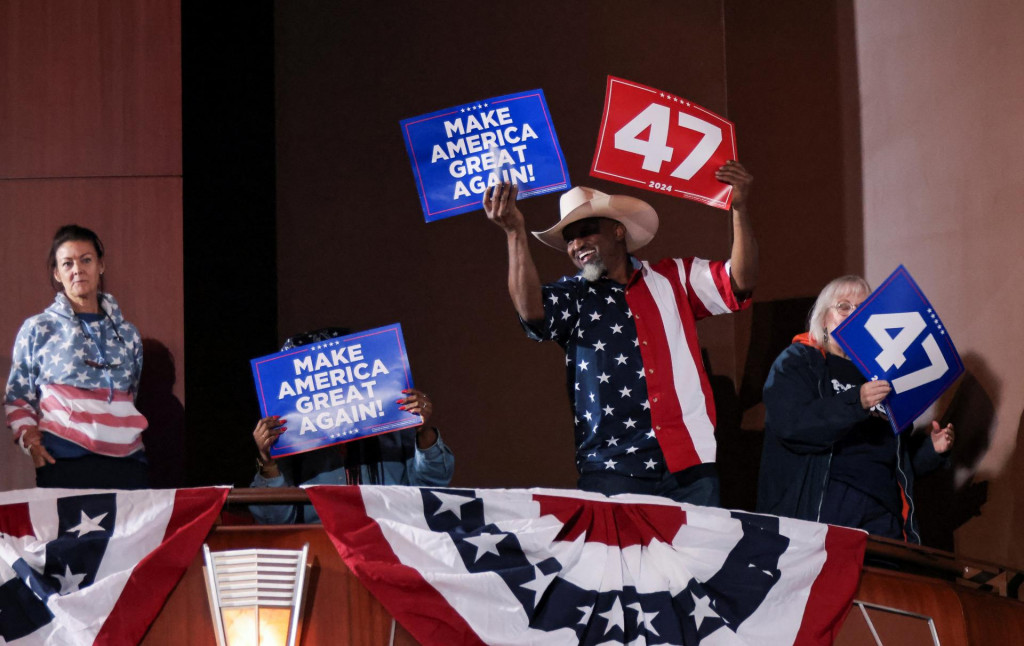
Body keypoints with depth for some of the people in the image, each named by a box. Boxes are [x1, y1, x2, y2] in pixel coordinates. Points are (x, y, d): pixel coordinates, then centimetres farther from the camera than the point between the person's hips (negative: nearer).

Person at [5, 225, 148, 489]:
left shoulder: (127, 334, 17)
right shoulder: (37, 330, 8)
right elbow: (16, 400, 10)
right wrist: (31, 440, -5)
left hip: (126, 462, 3)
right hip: (64, 464, -3)